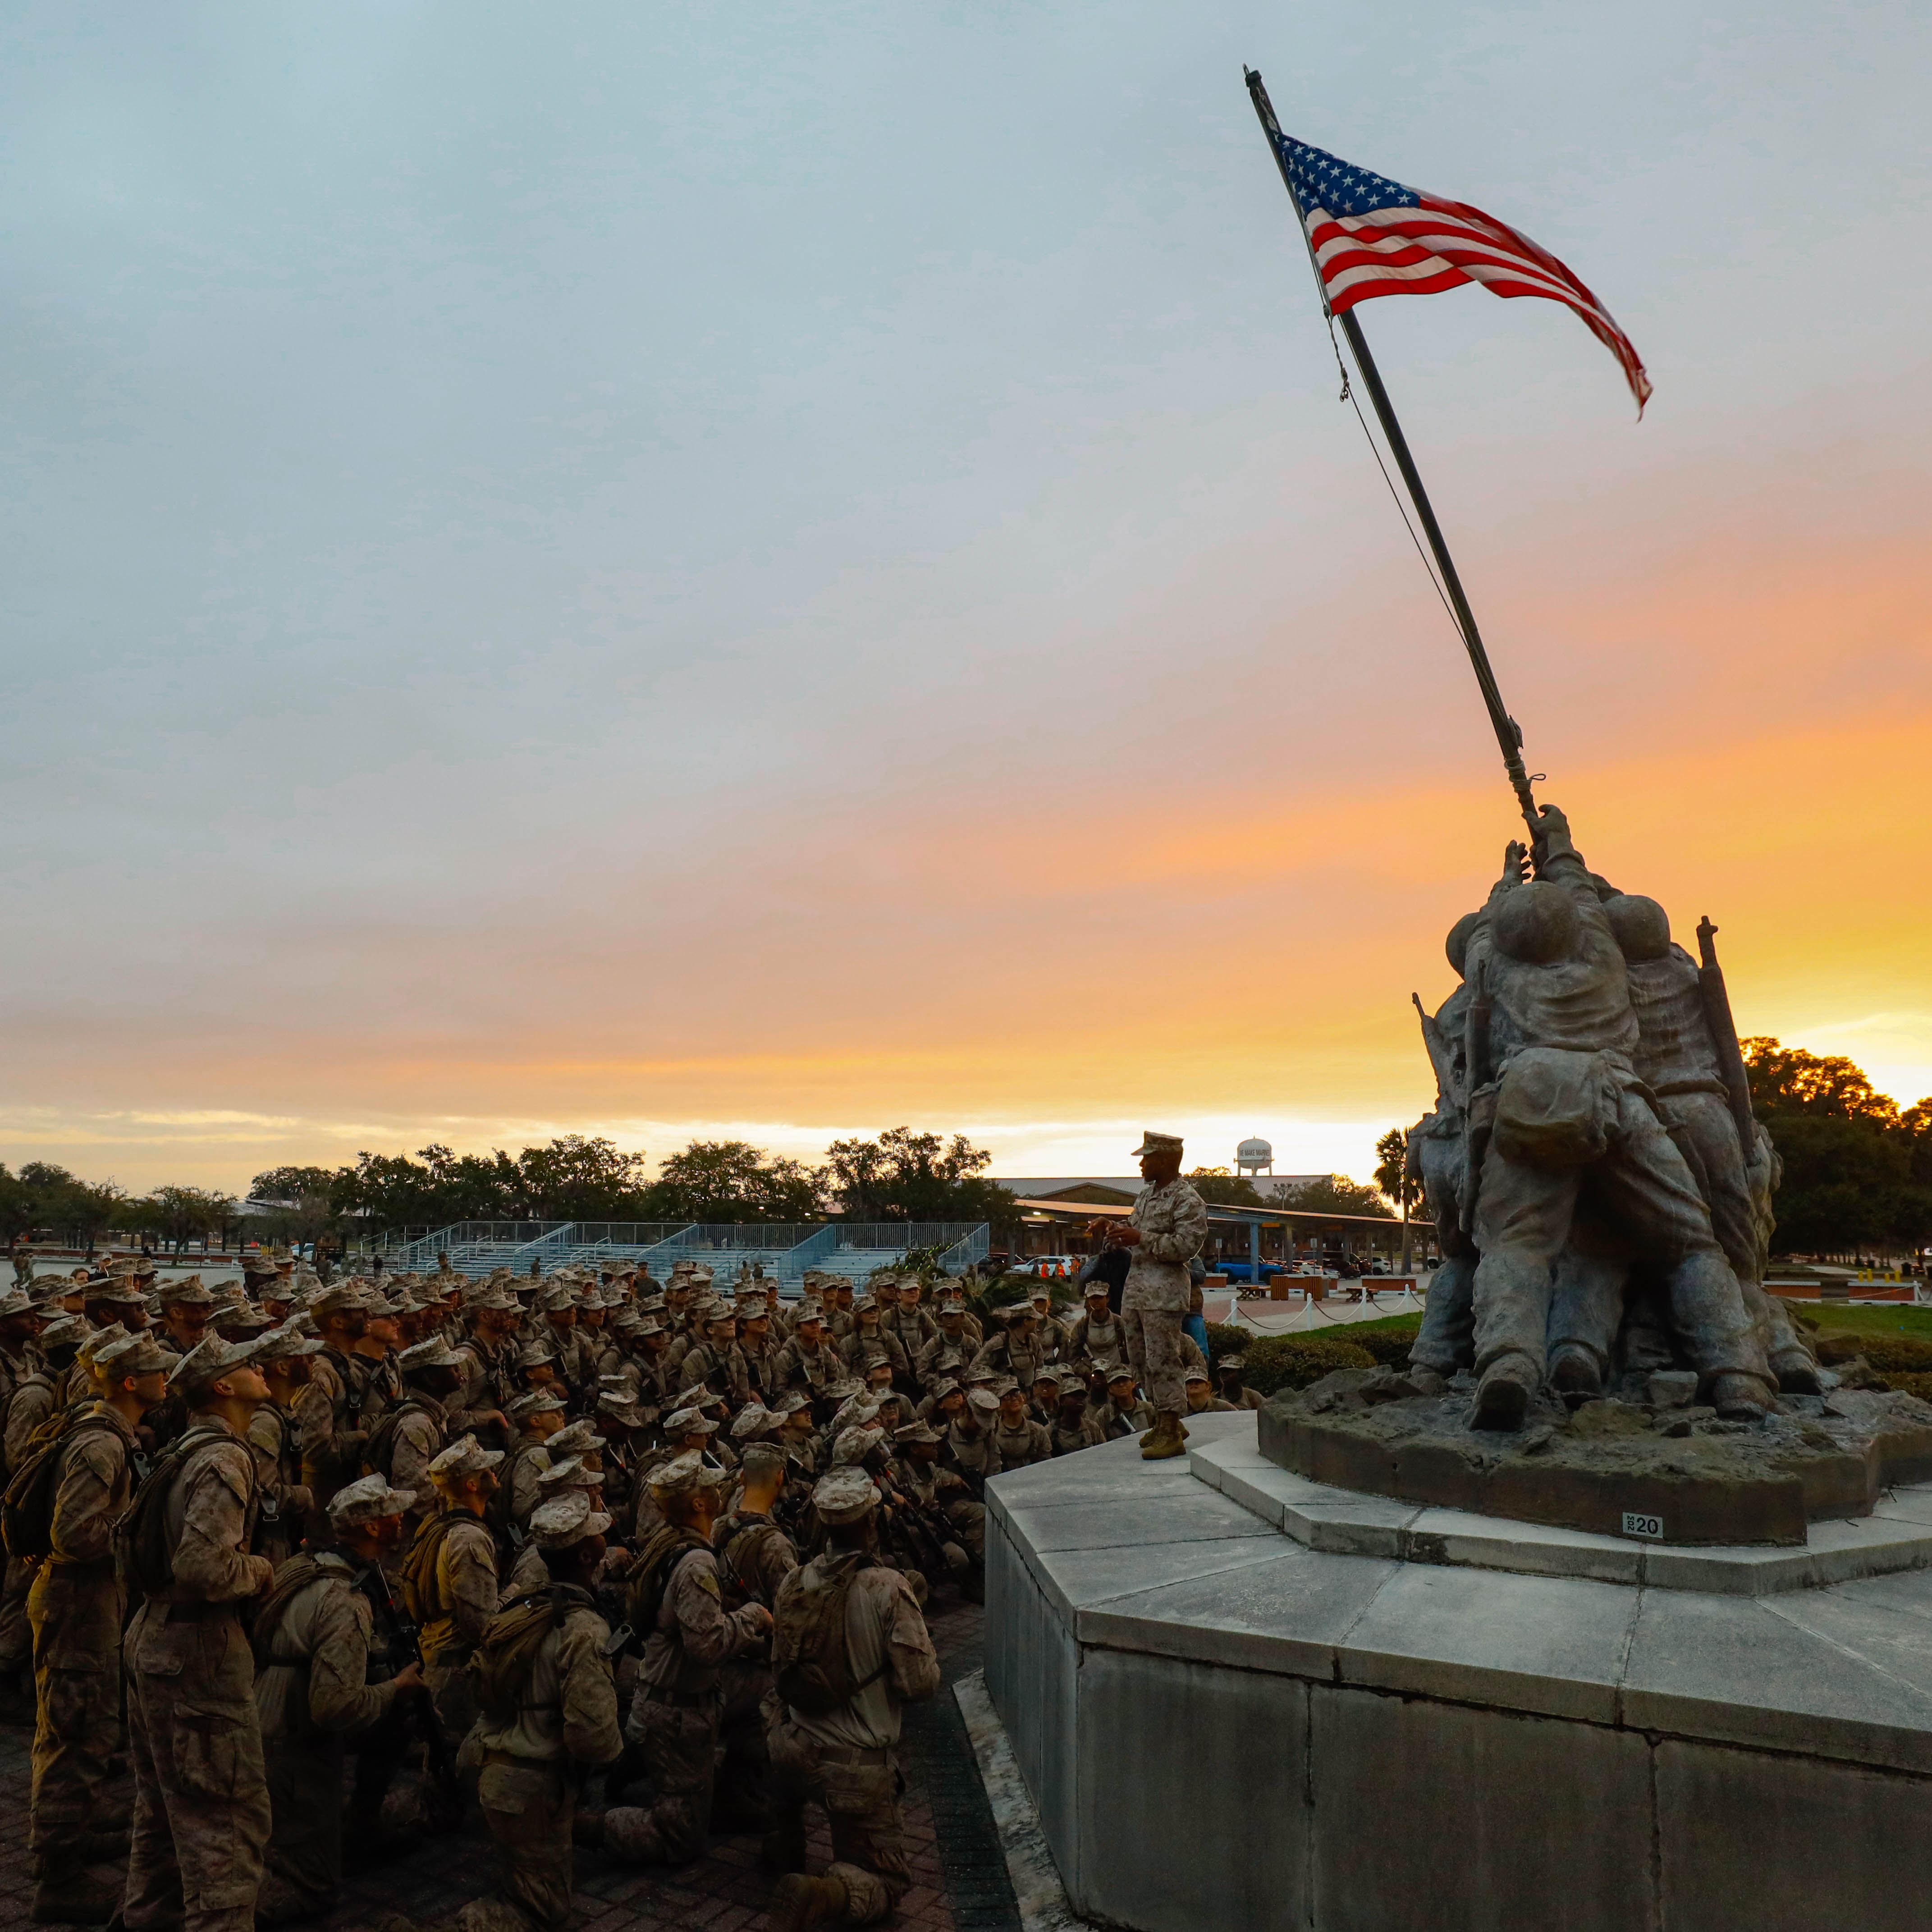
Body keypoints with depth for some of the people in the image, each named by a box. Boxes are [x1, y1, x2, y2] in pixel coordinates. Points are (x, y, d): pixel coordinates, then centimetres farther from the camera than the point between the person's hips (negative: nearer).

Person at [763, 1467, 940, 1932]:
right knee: (885, 1879, 9)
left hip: (792, 1750, 6)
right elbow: (920, 1683, -18)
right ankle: (826, 1894, -18)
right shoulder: (889, 1588, -22)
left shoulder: (794, 1584, -5)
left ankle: (787, 1843, 28)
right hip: (858, 1764, -6)